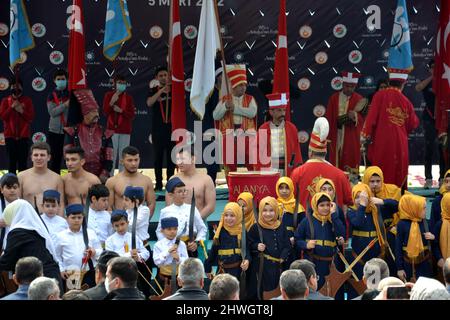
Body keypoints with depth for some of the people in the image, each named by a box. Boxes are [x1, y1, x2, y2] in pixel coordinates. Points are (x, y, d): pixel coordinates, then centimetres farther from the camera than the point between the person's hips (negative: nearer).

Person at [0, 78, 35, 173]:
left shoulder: (27, 100, 5)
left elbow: (31, 117, -1)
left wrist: (21, 111, -15)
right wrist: (12, 107, -13)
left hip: (23, 135, 0)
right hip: (10, 135, 0)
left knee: (23, 160, -2)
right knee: (12, 160, 0)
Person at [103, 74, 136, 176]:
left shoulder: (128, 97, 6)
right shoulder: (109, 95, 5)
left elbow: (132, 114, 2)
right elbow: (105, 112, 1)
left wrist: (121, 111, -14)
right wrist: (111, 103, -14)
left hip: (125, 130, 1)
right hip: (112, 129, -1)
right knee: (111, 154, -3)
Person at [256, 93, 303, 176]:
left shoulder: (292, 128, 5)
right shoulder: (263, 129, 3)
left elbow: (296, 151, 5)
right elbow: (259, 151, 3)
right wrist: (258, 170, -3)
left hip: (287, 171, 1)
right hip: (267, 170, 0)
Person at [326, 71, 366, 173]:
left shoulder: (359, 100, 2)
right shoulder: (334, 98, 7)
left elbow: (362, 120, -6)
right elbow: (329, 118, 7)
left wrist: (355, 116, -25)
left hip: (352, 137, -1)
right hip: (336, 135, 2)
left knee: (350, 161, -3)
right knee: (336, 161, 2)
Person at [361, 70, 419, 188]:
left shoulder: (380, 95, -5)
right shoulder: (406, 102, 4)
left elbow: (371, 117, -11)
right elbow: (413, 124, 11)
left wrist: (365, 139, -8)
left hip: (381, 143, -3)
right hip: (400, 145, 3)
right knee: (398, 176, 12)